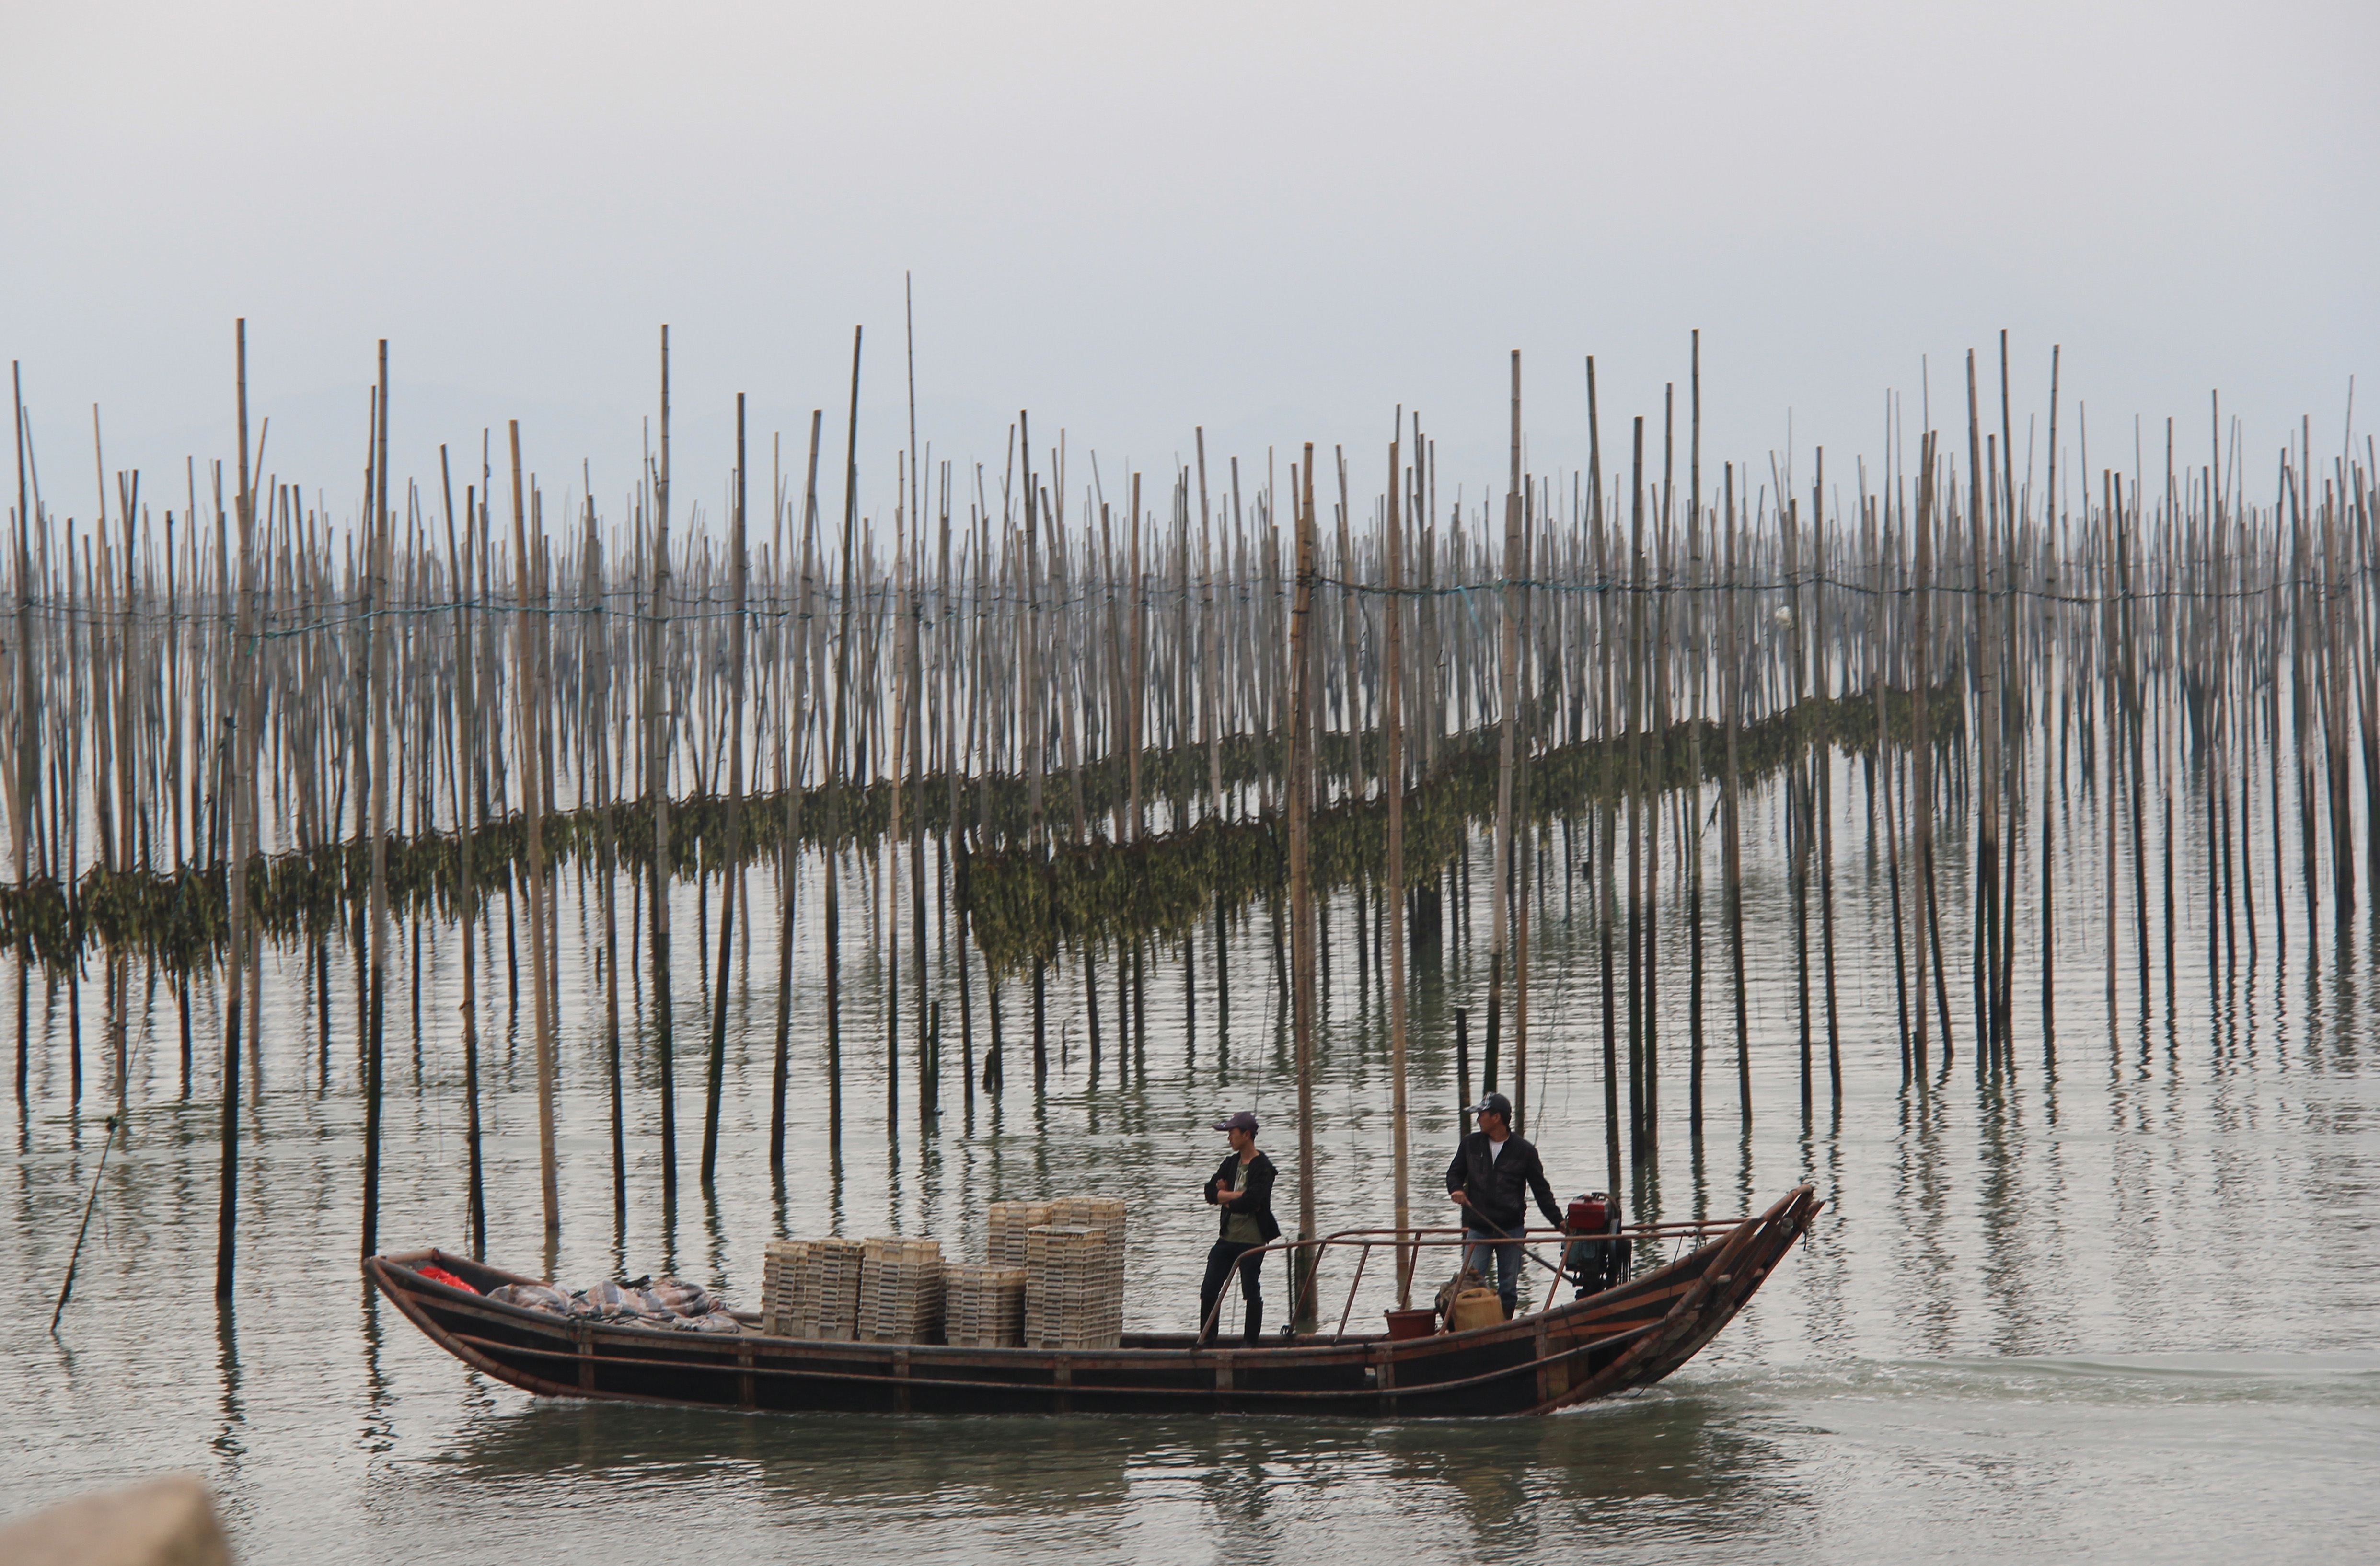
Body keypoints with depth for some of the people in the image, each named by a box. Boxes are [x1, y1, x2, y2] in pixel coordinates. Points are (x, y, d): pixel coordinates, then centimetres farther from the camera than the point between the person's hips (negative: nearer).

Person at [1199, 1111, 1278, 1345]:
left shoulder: (1263, 1168, -11)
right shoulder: (1231, 1162, 11)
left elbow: (1250, 1202, -22)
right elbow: (1210, 1192, 2)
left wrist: (1225, 1198, -6)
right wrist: (1238, 1196, -13)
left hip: (1252, 1240, -7)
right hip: (1228, 1236, 7)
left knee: (1251, 1293, 0)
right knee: (1209, 1291, 4)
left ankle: (1251, 1343, 9)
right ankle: (1206, 1341, 13)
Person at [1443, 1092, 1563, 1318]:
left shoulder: (1524, 1151, 1)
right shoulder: (1471, 1144, 8)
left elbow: (1541, 1189, 5)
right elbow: (1455, 1172, 18)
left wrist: (1558, 1221, 1)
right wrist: (1456, 1189, -5)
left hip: (1511, 1229, -1)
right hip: (1478, 1229, 1)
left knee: (1508, 1287, 5)